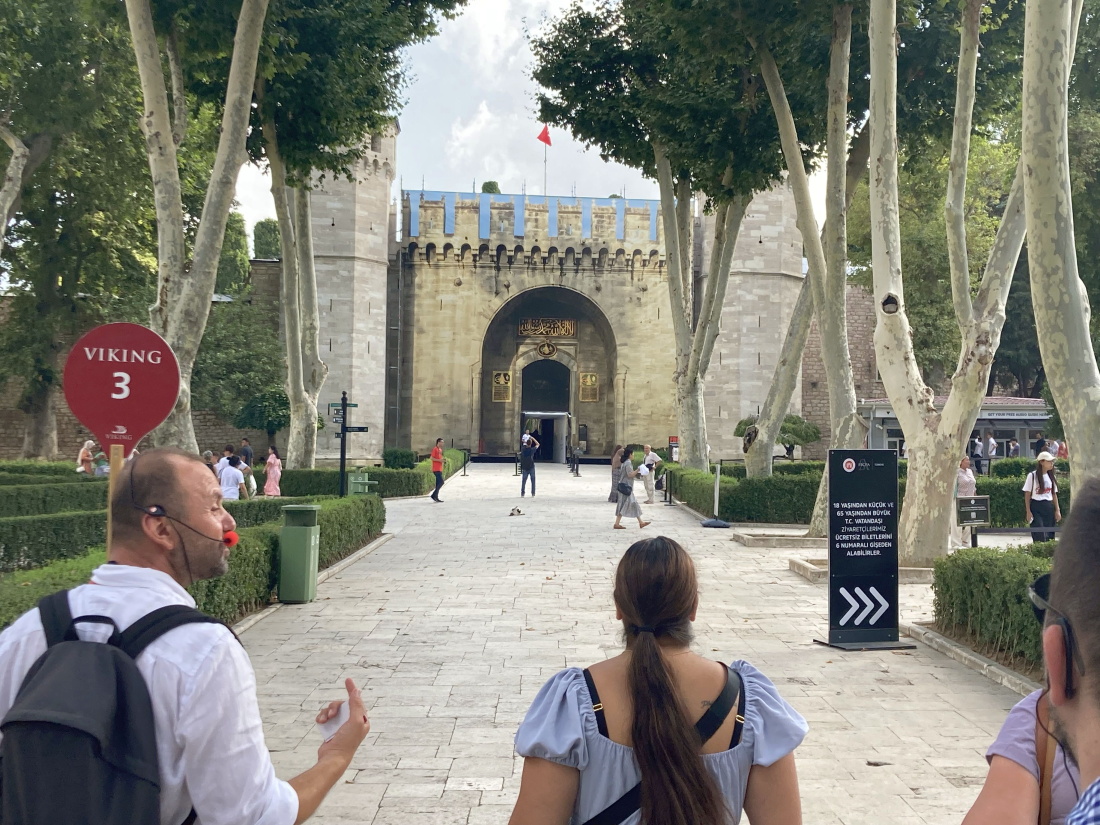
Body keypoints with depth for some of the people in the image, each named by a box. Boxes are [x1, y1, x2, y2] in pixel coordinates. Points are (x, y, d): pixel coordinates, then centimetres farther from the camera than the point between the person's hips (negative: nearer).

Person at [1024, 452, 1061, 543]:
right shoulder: (1032, 476, -6)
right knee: (1039, 536, -11)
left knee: (1049, 536, 4)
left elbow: (1054, 494, 13)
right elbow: (1027, 495, -4)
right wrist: (1028, 511, -9)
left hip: (1049, 508, 5)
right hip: (1036, 507, -5)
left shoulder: (1051, 476, 10)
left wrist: (1057, 510, 6)